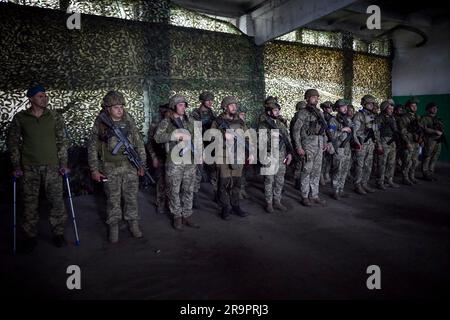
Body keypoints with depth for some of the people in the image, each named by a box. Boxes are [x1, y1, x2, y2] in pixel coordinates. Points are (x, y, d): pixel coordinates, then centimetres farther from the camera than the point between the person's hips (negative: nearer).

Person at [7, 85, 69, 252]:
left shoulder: (55, 117, 1)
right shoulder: (20, 118, 0)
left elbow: (62, 141, 4)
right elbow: (12, 142, 6)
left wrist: (63, 163, -2)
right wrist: (17, 166, 2)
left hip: (52, 166, 0)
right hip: (29, 168, 0)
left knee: (57, 201, 1)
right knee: (30, 202, 6)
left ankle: (58, 233, 17)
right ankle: (30, 236, 21)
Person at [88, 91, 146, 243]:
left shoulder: (129, 121, 1)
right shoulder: (100, 124, -4)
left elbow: (139, 144, 7)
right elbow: (92, 148, 1)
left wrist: (142, 164, 5)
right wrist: (94, 170, -1)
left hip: (130, 167, 2)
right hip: (110, 169, -1)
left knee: (131, 197, 9)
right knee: (113, 199, 7)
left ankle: (133, 223, 25)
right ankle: (113, 227, 22)